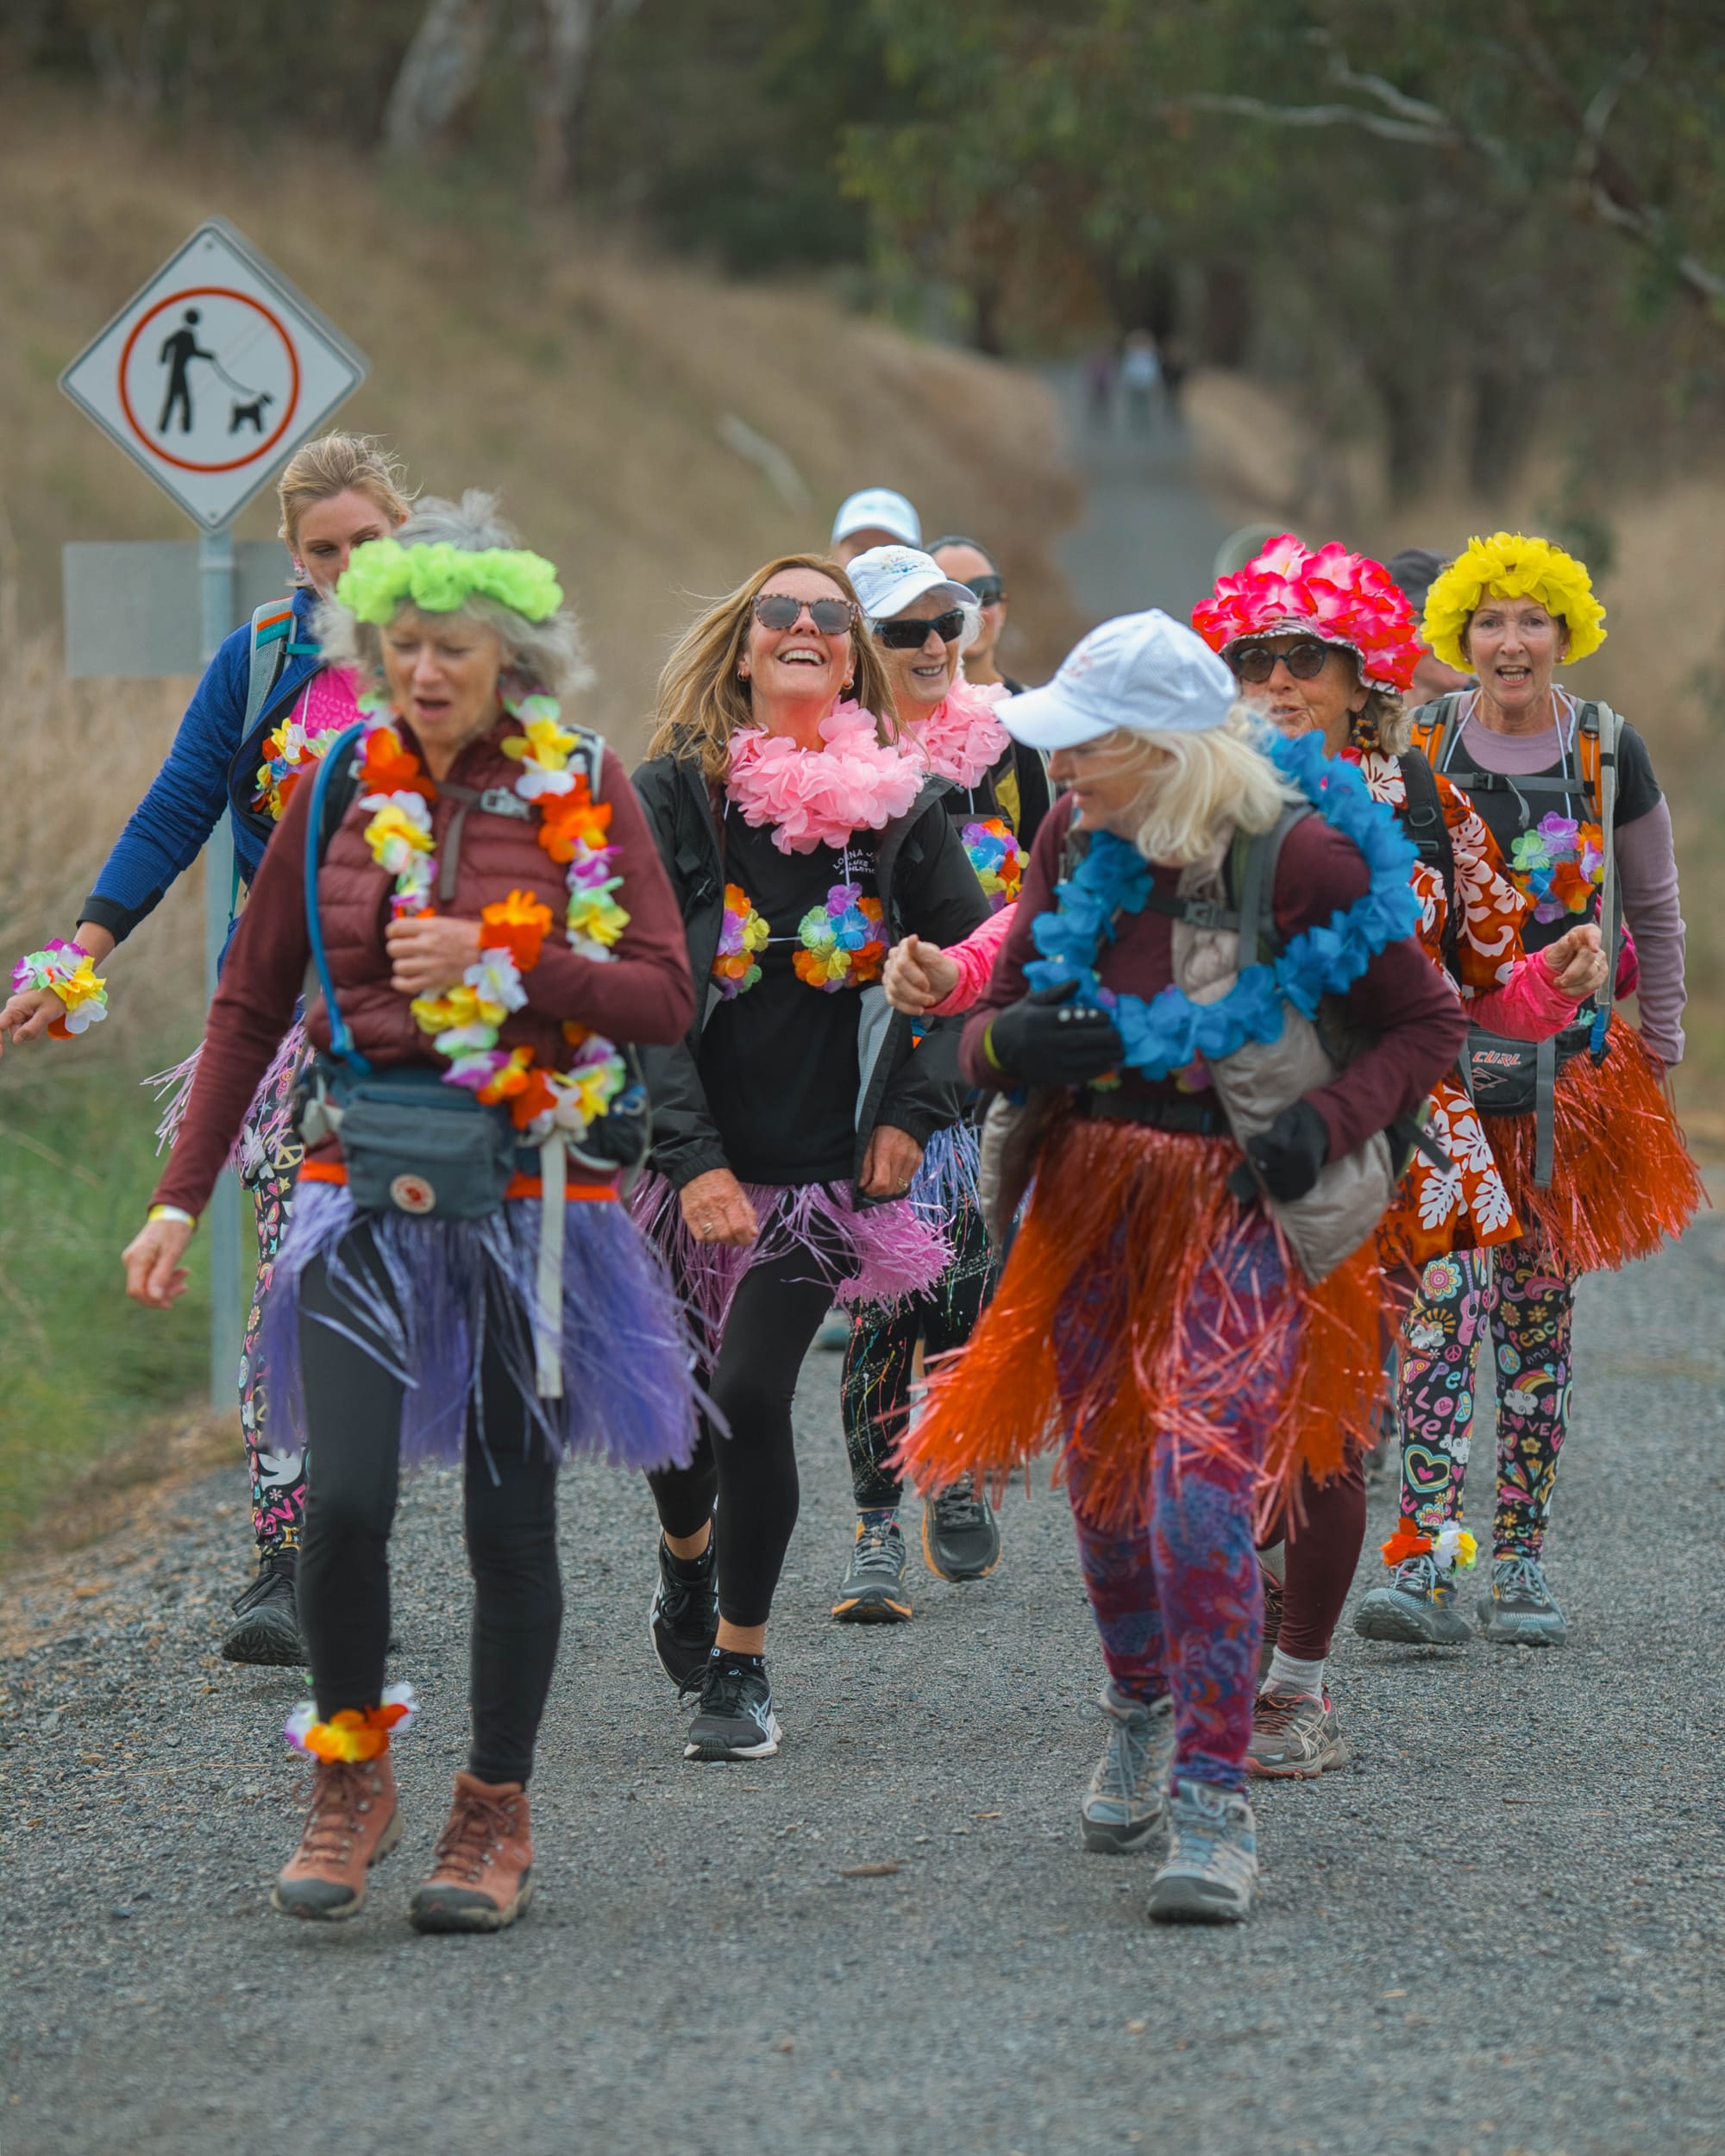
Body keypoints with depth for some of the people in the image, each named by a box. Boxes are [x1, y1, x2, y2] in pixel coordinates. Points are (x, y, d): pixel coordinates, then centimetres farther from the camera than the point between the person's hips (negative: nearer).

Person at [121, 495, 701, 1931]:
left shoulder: (584, 789, -1)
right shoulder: (341, 790, 4)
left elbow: (666, 997, -6)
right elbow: (252, 1006, 8)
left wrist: (499, 963, -18)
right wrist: (184, 1197, 3)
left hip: (531, 1194, -1)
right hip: (369, 1182, 1)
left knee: (511, 1515, 4)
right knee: (345, 1498, -12)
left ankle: (497, 1815, 19)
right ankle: (350, 1781, 9)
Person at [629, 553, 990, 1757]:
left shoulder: (901, 807, -1)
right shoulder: (672, 795, -5)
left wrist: (915, 1113, -1)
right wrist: (693, 1158, -18)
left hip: (826, 1165, -1)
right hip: (688, 1153, 1)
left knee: (751, 1392, -11)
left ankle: (740, 1663, 5)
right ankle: (686, 1555, 42)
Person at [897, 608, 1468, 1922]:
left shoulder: (1298, 858, -13)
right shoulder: (1074, 845, 2)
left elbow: (1427, 1024, -2)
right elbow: (993, 1031, 8)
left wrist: (1327, 1122, -17)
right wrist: (1008, 1040, -17)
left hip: (1236, 1210, -5)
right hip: (1091, 1199, 5)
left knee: (1202, 1483, -18)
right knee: (1104, 1484, 15)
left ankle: (1214, 1809, -16)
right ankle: (1142, 1714, 42)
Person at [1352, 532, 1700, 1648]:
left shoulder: (1610, 752, 2)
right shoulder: (1416, 748, 1)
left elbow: (1656, 910, 12)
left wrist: (1659, 1053, 11)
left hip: (1567, 1069, 1)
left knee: (1538, 1316, 7)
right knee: (1442, 1303, -13)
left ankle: (1522, 1563, 16)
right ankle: (1426, 1564, -19)